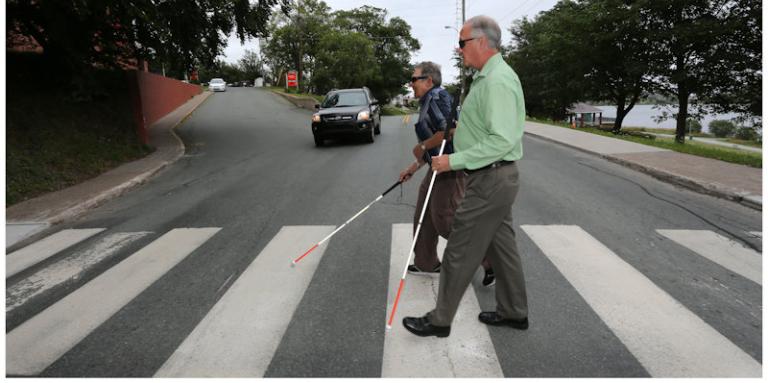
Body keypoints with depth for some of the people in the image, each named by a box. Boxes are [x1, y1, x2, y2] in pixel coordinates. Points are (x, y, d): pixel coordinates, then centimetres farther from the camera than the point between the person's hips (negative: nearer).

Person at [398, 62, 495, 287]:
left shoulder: (437, 97, -12)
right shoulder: (428, 102, 19)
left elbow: (449, 130, -27)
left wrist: (422, 146, -15)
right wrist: (413, 167, 25)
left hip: (451, 169, -11)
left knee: (445, 220, -7)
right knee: (424, 216, 16)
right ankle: (426, 263, 30)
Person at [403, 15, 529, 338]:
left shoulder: (497, 81, -20)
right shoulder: (490, 76, 13)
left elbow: (502, 141, -27)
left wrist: (454, 161, -24)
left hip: (489, 181, -10)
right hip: (495, 178, 10)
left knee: (459, 253, -1)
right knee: (501, 245, 18)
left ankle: (440, 321, 13)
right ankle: (514, 312, 32)